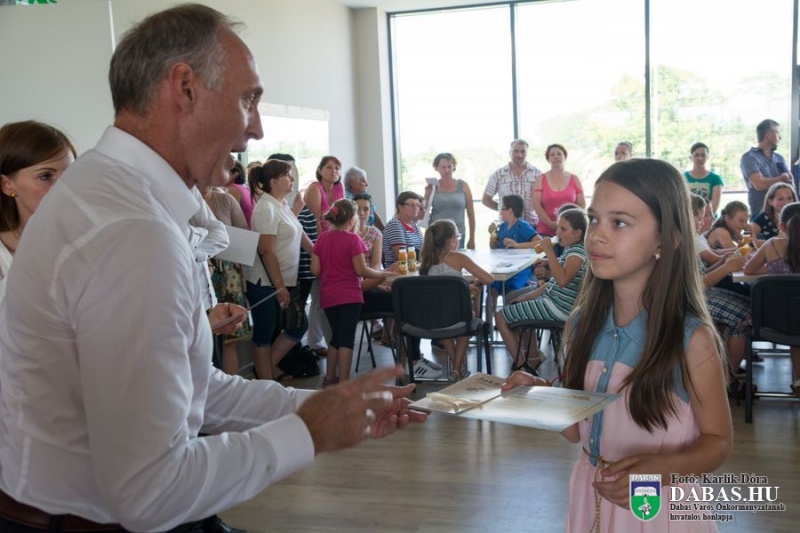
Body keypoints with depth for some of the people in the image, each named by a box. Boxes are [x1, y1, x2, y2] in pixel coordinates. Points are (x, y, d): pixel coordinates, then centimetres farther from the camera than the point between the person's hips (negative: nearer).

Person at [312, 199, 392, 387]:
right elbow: (361, 270, -13)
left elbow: (315, 270, 3)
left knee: (336, 336, 19)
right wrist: (383, 274, 1)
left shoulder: (322, 239, 4)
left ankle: (330, 378, 26)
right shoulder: (353, 239, -10)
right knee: (347, 338, -1)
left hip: (328, 296, 6)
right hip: (349, 295, -6)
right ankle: (343, 382, -1)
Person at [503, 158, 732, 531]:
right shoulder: (581, 324, -5)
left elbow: (718, 441, -9)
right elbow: (577, 431, 4)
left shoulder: (692, 338, -19)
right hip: (591, 499, 5)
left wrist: (666, 468, -25)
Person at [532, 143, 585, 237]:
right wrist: (551, 223, -13)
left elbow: (582, 205, 8)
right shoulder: (541, 180, 7)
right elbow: (536, 205, -2)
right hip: (545, 231, -1)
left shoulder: (574, 179, 10)